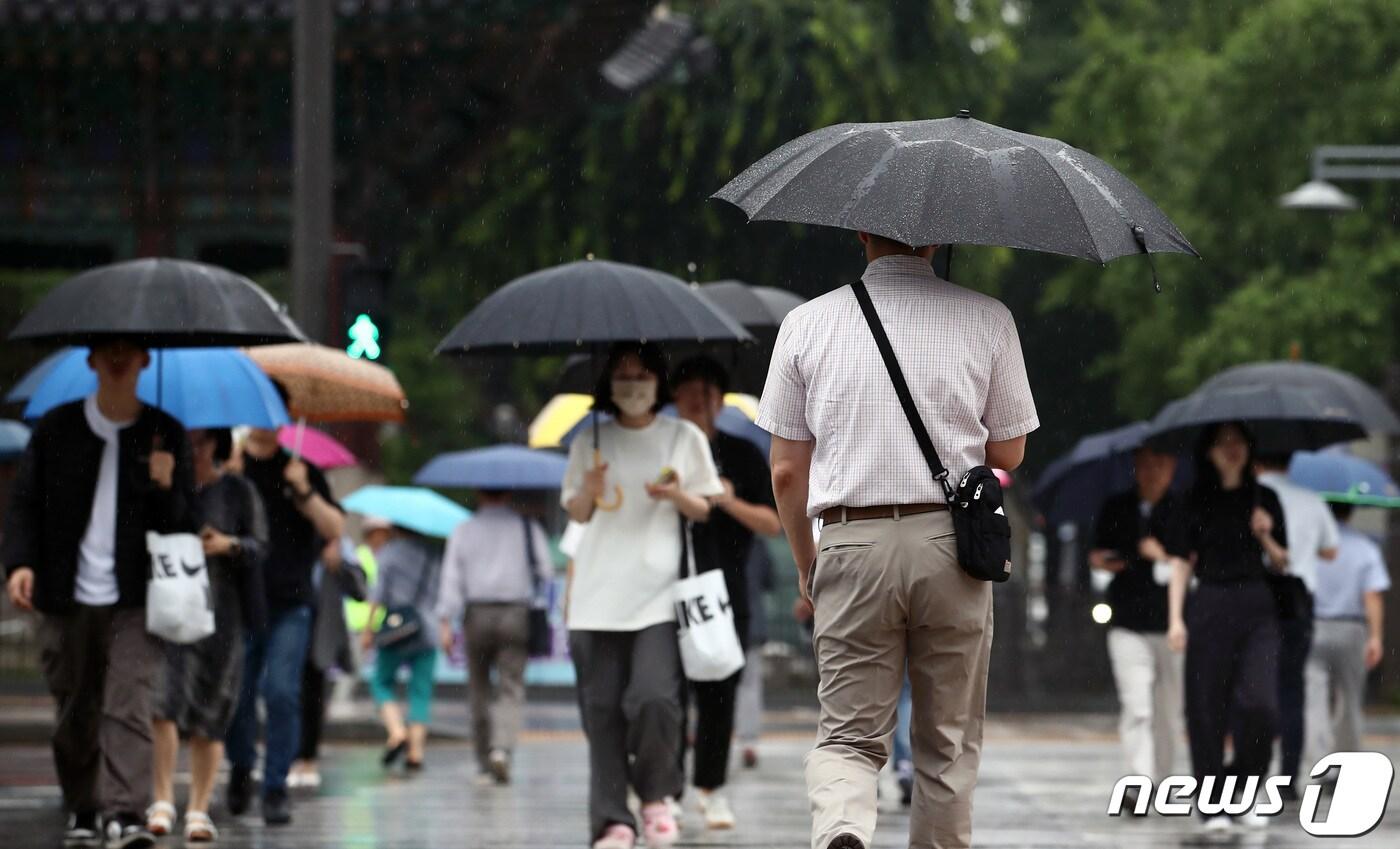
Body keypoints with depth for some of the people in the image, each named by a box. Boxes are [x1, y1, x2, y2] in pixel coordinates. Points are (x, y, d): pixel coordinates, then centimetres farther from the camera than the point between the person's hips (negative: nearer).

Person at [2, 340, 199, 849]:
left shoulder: (165, 435, 6)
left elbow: (186, 523, 9)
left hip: (134, 601, -1)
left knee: (128, 706, -15)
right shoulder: (56, 429, 6)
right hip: (66, 599, 1)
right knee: (74, 712, 8)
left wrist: (167, 490, -13)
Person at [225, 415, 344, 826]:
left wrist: (305, 493, -11)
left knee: (281, 693, -10)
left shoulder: (300, 473, 10)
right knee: (235, 694, 1)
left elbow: (335, 529, 4)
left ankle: (276, 788, -3)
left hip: (289, 603, 0)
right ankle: (241, 768, 28)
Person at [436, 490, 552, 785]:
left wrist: (445, 622, -3)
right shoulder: (529, 529, 5)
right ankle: (502, 748, -26)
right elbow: (546, 572, 1)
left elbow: (451, 578, 0)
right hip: (517, 614, -1)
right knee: (511, 688, -4)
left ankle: (484, 764, 12)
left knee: (480, 690, 10)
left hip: (477, 616, 1)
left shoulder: (463, 531, 7)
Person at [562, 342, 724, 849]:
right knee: (602, 708, -3)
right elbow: (576, 513, 15)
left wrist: (677, 495, -9)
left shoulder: (684, 438, 8)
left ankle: (656, 796, 5)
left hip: (659, 593, -2)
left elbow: (705, 511, 12)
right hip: (599, 593, 2)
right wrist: (590, 488, -6)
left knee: (654, 698, -18)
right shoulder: (591, 441, 12)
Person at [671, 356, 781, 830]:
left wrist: (731, 502, -9)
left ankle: (711, 788, 9)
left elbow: (773, 524, 8)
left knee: (719, 694, -2)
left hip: (725, 594, 1)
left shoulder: (742, 456, 10)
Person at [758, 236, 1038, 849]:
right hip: (951, 542, 0)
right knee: (947, 745, 12)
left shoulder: (807, 323, 4)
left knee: (849, 735, 3)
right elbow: (1007, 455, 9)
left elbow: (787, 471, 7)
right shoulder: (988, 320, 3)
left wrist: (805, 565, 21)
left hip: (852, 544, 0)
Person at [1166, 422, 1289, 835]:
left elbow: (1282, 562, 13)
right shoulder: (1196, 502, 5)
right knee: (1208, 706, -2)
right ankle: (1213, 805, 4)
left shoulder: (1264, 499, 10)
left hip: (1257, 607, 1)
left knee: (1260, 703, -12)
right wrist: (1175, 618, -4)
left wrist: (1266, 537, -8)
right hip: (1210, 606, -1)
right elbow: (1181, 561, 4)